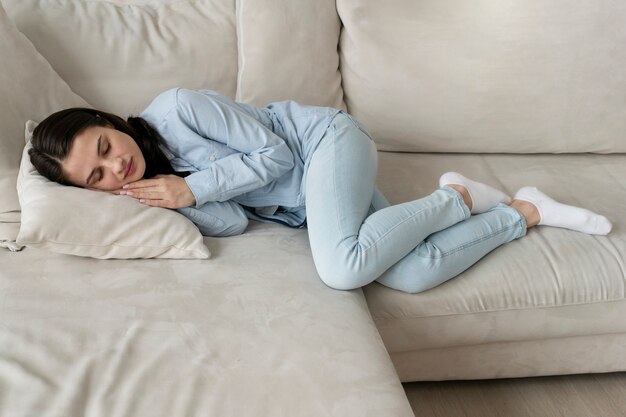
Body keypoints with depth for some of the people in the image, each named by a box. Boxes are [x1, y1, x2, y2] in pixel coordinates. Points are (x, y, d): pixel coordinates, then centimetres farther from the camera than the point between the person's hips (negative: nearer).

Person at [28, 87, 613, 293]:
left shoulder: (173, 111, -19)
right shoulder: (145, 187, 0)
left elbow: (274, 153, -16)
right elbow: (232, 222, -8)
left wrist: (191, 186, -20)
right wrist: (181, 202, -25)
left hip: (324, 140, -5)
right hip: (303, 205, 5)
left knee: (343, 266, -33)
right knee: (413, 275, -15)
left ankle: (454, 198, -6)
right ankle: (526, 211, 7)